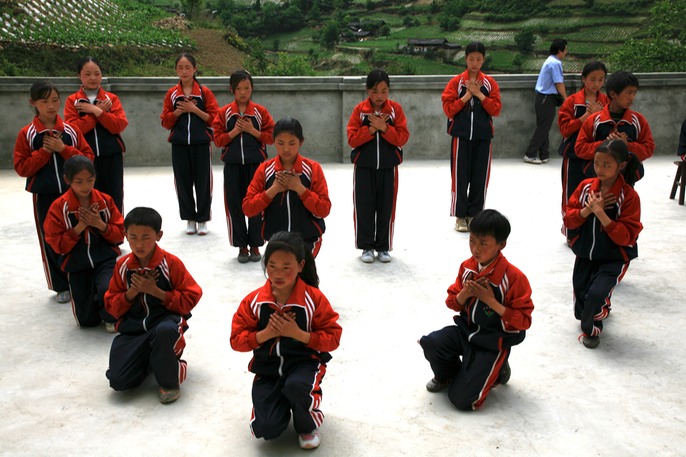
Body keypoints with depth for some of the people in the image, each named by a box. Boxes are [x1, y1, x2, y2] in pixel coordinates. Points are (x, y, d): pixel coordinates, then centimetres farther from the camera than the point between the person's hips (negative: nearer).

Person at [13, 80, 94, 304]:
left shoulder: (71, 130, 3)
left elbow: (88, 158, 0)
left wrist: (63, 149, -12)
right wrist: (44, 151, -13)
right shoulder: (27, 133, -1)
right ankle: (61, 286, 21)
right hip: (44, 197, -1)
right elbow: (21, 167, -4)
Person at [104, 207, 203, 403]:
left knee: (164, 331, -43)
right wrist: (131, 293, -11)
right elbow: (112, 306, 9)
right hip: (133, 327, 4)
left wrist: (156, 291, -16)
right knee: (118, 380, -16)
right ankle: (150, 360, 19)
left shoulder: (171, 263, -6)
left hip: (167, 319, -3)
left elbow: (190, 298, -6)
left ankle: (169, 381, -13)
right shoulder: (123, 265, 4)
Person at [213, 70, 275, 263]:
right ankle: (242, 246, 16)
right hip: (232, 166, 1)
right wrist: (235, 131, -13)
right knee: (235, 205, 4)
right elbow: (218, 140, 0)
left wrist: (252, 130, -12)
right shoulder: (224, 112, 3)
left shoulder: (260, 111, 2)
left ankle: (255, 245, 15)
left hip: (255, 164, -1)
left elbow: (271, 137, -1)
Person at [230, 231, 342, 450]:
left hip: (305, 362, -2)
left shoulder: (314, 298, -10)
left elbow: (332, 338, -9)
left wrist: (298, 333, -23)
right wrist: (266, 333, -20)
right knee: (266, 429, -15)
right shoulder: (253, 301, -5)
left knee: (296, 386, -39)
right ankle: (282, 400, 23)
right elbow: (237, 340, -3)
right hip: (267, 368, 2)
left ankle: (308, 426, -2)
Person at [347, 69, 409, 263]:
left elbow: (403, 137, -7)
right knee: (364, 207, 2)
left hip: (388, 167, 0)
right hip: (364, 167, 0)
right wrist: (372, 128, -18)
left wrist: (384, 127, -18)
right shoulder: (359, 109, -1)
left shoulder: (395, 108, 0)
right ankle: (366, 246, 15)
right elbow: (352, 139, -8)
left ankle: (383, 247, 17)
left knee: (386, 207, 5)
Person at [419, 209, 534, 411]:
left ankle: (496, 371, 19)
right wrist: (465, 293, -18)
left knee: (461, 398, -11)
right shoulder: (467, 267, -3)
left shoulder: (514, 277, -21)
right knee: (430, 343, -24)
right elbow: (453, 303, 6)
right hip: (466, 330, 5)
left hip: (493, 343, -5)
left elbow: (523, 321, -18)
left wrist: (491, 301, -27)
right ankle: (447, 376, 11)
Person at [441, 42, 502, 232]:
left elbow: (496, 109, -2)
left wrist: (479, 94, -11)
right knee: (460, 176, 0)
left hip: (483, 137, 2)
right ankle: (460, 216, 9)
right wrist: (467, 95, -12)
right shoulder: (456, 82, 1)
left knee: (480, 177, 4)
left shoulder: (490, 83, 6)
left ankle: (474, 214, 16)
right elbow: (448, 109, -6)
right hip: (461, 136, -2)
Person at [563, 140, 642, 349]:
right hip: (585, 254, 5)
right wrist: (588, 210, -22)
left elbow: (627, 236, -21)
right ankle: (600, 310, 45)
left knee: (596, 293, -22)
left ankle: (591, 329, 7)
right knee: (580, 295, 10)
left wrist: (601, 214, -30)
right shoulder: (586, 186, -3)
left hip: (614, 257, -4)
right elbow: (569, 220, -3)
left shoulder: (629, 196, -16)